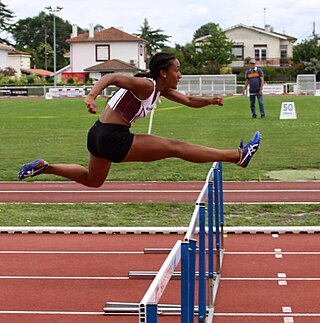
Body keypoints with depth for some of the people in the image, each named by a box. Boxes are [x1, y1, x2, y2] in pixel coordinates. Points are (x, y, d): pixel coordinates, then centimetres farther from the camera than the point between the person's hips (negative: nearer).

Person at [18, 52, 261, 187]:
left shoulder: (163, 89, 10)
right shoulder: (146, 85, -18)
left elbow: (189, 101, 17)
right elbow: (113, 78, -31)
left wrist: (211, 100, -2)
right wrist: (91, 96, -48)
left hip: (100, 136, 10)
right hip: (113, 139, -10)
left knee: (92, 180, 31)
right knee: (176, 147, -9)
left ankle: (44, 167, 26)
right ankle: (238, 155, -8)